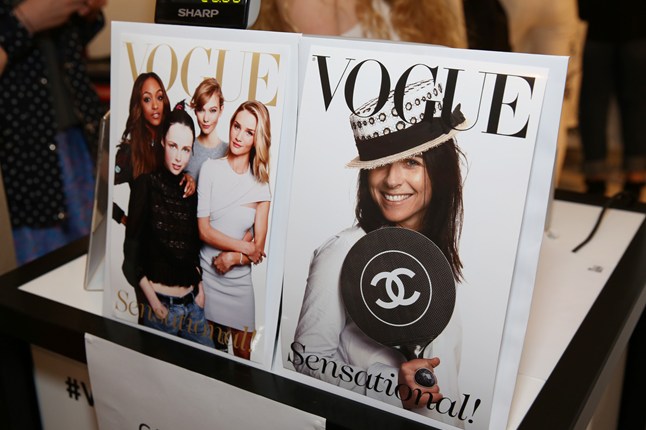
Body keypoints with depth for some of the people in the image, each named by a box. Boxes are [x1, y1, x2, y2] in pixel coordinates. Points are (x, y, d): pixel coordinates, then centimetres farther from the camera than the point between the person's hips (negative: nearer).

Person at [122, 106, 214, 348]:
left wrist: (200, 289, 5)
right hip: (160, 304, -4)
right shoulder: (146, 184, -6)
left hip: (192, 303, 4)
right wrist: (153, 303, -10)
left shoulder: (190, 191, 7)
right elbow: (132, 250, -7)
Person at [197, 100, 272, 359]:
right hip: (206, 275, -1)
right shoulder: (211, 168, -3)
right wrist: (245, 247, -9)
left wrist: (234, 257, -16)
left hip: (239, 280, 1)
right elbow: (203, 229, -7)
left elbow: (259, 245, 1)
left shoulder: (261, 184, 1)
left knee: (242, 353, 8)